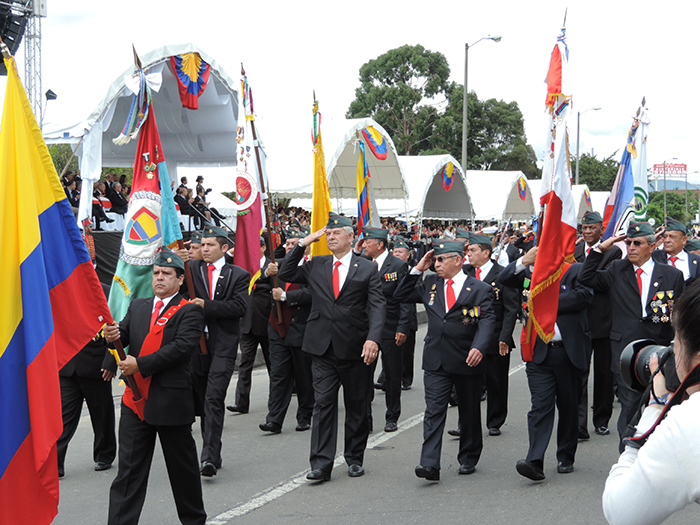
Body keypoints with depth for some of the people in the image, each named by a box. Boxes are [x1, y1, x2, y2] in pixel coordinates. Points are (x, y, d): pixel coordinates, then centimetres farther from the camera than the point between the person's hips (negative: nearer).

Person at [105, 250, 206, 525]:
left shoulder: (189, 311, -3)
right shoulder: (138, 306, 15)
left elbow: (183, 346, -16)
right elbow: (124, 333, 7)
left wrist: (140, 364, -21)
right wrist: (113, 334, -19)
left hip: (171, 400, -4)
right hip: (135, 399, 4)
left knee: (183, 466, 10)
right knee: (129, 468, 2)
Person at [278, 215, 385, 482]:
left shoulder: (367, 269, 2)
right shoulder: (316, 265, 11)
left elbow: (376, 306, -5)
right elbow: (285, 274, 11)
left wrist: (373, 338, -21)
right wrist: (302, 244, 3)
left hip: (354, 348, -1)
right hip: (323, 349, 2)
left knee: (356, 406, 9)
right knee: (323, 403, -3)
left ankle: (355, 459, 23)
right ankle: (321, 464, -3)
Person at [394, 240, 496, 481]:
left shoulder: (480, 289, -2)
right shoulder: (430, 284, 10)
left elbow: (487, 321, -12)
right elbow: (401, 296, 14)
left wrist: (478, 347, -30)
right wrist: (418, 269, 4)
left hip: (467, 362, -2)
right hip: (436, 360, 2)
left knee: (469, 413, 11)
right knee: (434, 411, -8)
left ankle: (468, 459, 28)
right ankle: (430, 464, -13)